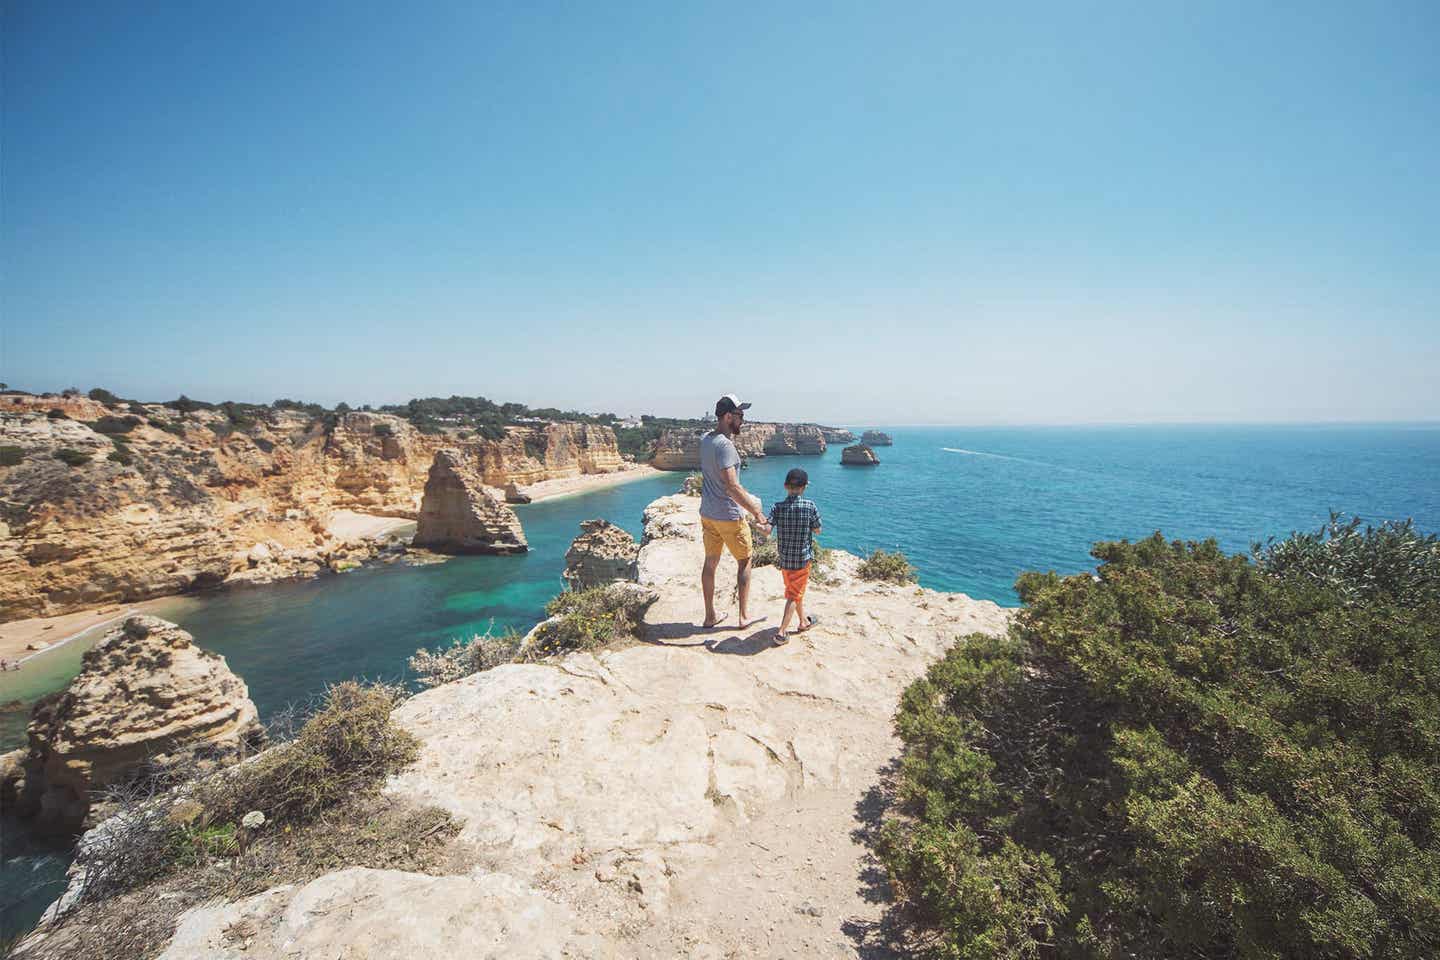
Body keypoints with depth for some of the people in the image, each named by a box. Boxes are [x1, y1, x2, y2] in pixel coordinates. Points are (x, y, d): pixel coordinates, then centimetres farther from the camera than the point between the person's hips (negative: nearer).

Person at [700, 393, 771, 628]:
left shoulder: (705, 440, 3)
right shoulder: (725, 445, -23)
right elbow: (732, 487, -31)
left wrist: (733, 434, 19)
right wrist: (759, 515, -33)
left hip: (707, 513, 8)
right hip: (729, 516, -8)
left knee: (710, 562, 14)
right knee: (745, 561, 10)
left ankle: (710, 616, 23)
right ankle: (744, 616, 17)